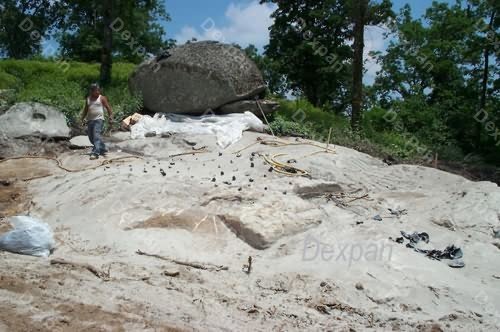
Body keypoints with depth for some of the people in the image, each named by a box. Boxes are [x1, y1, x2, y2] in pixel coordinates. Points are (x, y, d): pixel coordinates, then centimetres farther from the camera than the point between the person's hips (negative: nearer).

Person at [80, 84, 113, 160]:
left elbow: (108, 107, -2)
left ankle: (95, 153, -24)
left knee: (96, 136, -19)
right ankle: (103, 149, 26)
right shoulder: (88, 99, 14)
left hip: (99, 119, -6)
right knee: (91, 137, 10)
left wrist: (110, 117, -11)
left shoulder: (102, 98, 0)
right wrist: (82, 118, 17)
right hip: (90, 120, 6)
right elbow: (86, 109, 22)